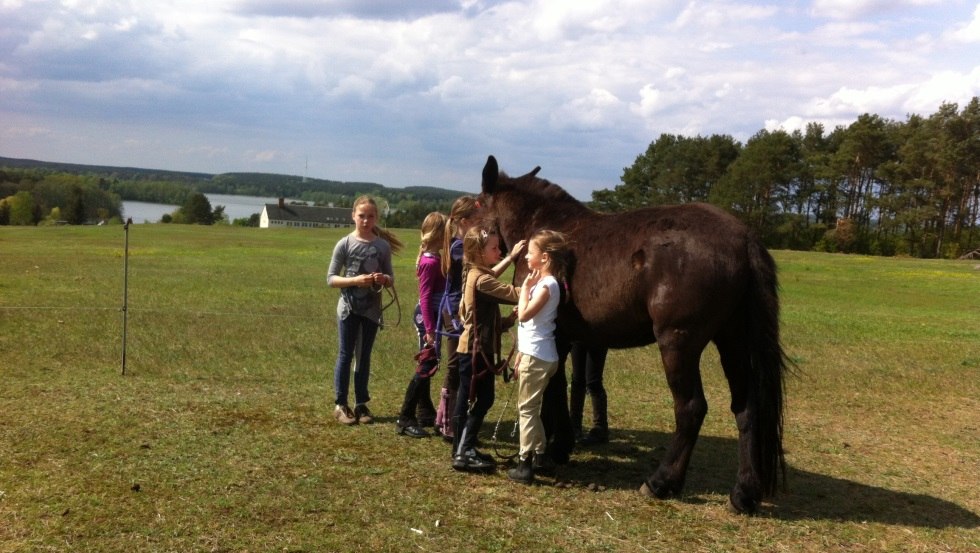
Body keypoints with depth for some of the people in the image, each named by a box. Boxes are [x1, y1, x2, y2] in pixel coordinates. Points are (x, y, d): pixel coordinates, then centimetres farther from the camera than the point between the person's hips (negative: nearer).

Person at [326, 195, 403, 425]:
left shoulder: (383, 246, 1)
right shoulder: (344, 244, -6)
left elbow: (390, 279, 8)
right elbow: (331, 279, -6)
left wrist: (384, 279, -15)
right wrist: (355, 280, -21)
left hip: (372, 309, 2)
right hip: (349, 308, -2)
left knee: (364, 356, 10)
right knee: (346, 354, 3)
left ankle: (361, 404, 19)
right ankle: (340, 404, 11)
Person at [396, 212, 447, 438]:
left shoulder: (435, 258, 9)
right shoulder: (431, 262, -20)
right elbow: (424, 297, -22)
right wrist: (429, 330, -24)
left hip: (433, 315, 10)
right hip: (427, 317, -10)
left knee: (429, 364, 20)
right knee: (427, 366, -9)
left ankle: (425, 409, 35)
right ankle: (405, 418, -6)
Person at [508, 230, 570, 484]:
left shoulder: (547, 284, -17)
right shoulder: (542, 282, 14)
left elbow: (524, 314, -24)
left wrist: (526, 286, -13)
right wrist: (522, 356, 18)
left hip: (536, 357, -10)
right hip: (535, 354, 10)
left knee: (526, 409, -6)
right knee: (531, 408, 18)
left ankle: (525, 465, -3)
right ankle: (540, 454, 26)